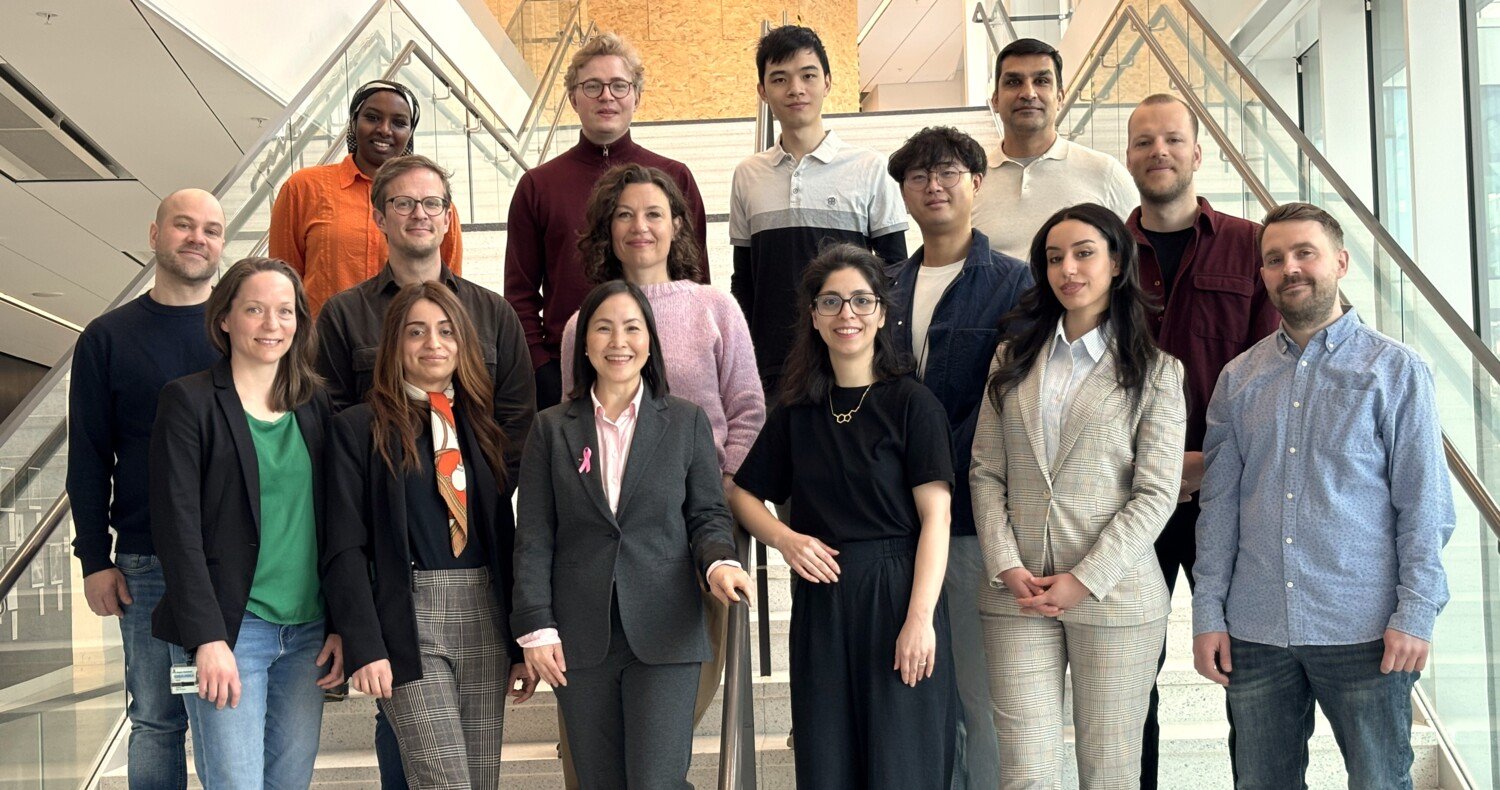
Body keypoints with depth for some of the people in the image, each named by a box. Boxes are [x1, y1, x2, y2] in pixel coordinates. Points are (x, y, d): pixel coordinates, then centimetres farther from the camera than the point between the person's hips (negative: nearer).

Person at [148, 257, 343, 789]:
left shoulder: (314, 406, 11)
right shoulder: (189, 401, -3)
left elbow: (334, 526, 12)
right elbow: (177, 529, -9)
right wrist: (208, 639, -16)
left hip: (308, 634, 5)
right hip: (228, 630, -5)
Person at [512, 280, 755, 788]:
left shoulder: (687, 422, 7)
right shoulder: (552, 428, 8)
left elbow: (708, 513, 7)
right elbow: (534, 537, 5)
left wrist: (718, 562, -15)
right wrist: (536, 627, -3)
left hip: (664, 636, -1)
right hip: (580, 642, 2)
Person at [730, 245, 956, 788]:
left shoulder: (912, 403, -4)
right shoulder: (796, 411, 9)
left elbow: (935, 518, -9)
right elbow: (744, 494, 17)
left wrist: (919, 618, -17)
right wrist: (784, 538, -3)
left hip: (896, 595, -4)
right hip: (820, 602, 4)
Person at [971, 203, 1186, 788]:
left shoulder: (1154, 371, 2)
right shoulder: (1013, 361, 12)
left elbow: (1155, 494, -5)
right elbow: (986, 475, 7)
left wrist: (1084, 580, -11)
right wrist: (1006, 566, -6)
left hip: (1114, 598, -2)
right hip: (1018, 593, 2)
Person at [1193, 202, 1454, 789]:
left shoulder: (1395, 371, 1)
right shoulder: (1238, 379, 10)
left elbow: (1424, 506, -2)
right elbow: (1218, 504, 8)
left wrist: (1416, 614, -10)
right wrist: (1208, 613, 4)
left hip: (1364, 631, -3)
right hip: (1255, 631, 3)